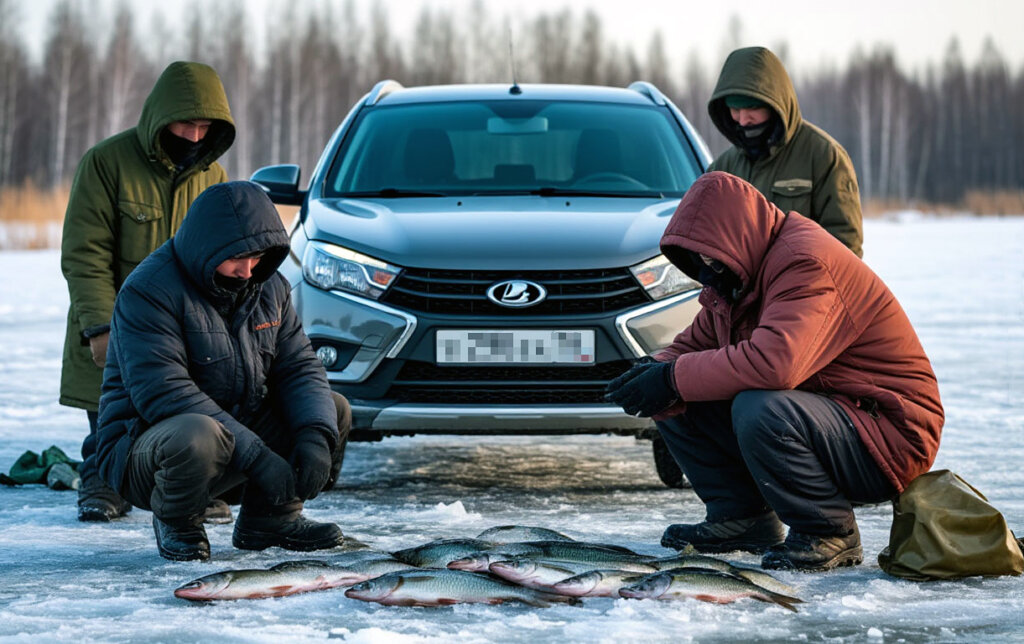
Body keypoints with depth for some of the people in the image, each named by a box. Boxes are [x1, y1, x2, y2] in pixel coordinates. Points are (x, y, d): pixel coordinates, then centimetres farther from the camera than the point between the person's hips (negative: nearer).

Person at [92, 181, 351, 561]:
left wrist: (316, 436, -19)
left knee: (334, 411, 0)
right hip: (145, 442, -7)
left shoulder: (269, 287, 4)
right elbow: (163, 394, -28)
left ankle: (271, 518, 8)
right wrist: (256, 455, -31)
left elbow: (299, 367, 3)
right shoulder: (148, 291, -20)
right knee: (197, 435, -40)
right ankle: (176, 523, -9)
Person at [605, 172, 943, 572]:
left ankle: (830, 534, -15)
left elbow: (774, 362, -39)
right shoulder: (736, 277, 8)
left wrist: (676, 379, -29)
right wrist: (656, 370, -11)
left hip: (889, 437, -9)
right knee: (679, 405, -1)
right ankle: (743, 519, 7)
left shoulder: (807, 266, -23)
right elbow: (692, 345, 14)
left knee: (758, 410, -36)